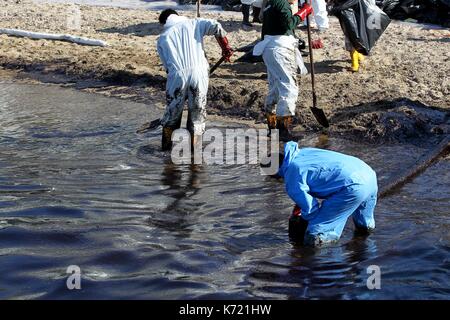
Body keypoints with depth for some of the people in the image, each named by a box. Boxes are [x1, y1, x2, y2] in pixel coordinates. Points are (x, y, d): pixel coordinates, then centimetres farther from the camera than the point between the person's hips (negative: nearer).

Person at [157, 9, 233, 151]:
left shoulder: (162, 39, 16)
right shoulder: (194, 24, 13)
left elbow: (166, 65, 11)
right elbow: (216, 26, -2)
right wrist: (225, 47, 6)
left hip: (177, 76, 1)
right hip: (199, 74, -1)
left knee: (172, 113, 18)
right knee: (197, 113, 13)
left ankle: (166, 147, 27)